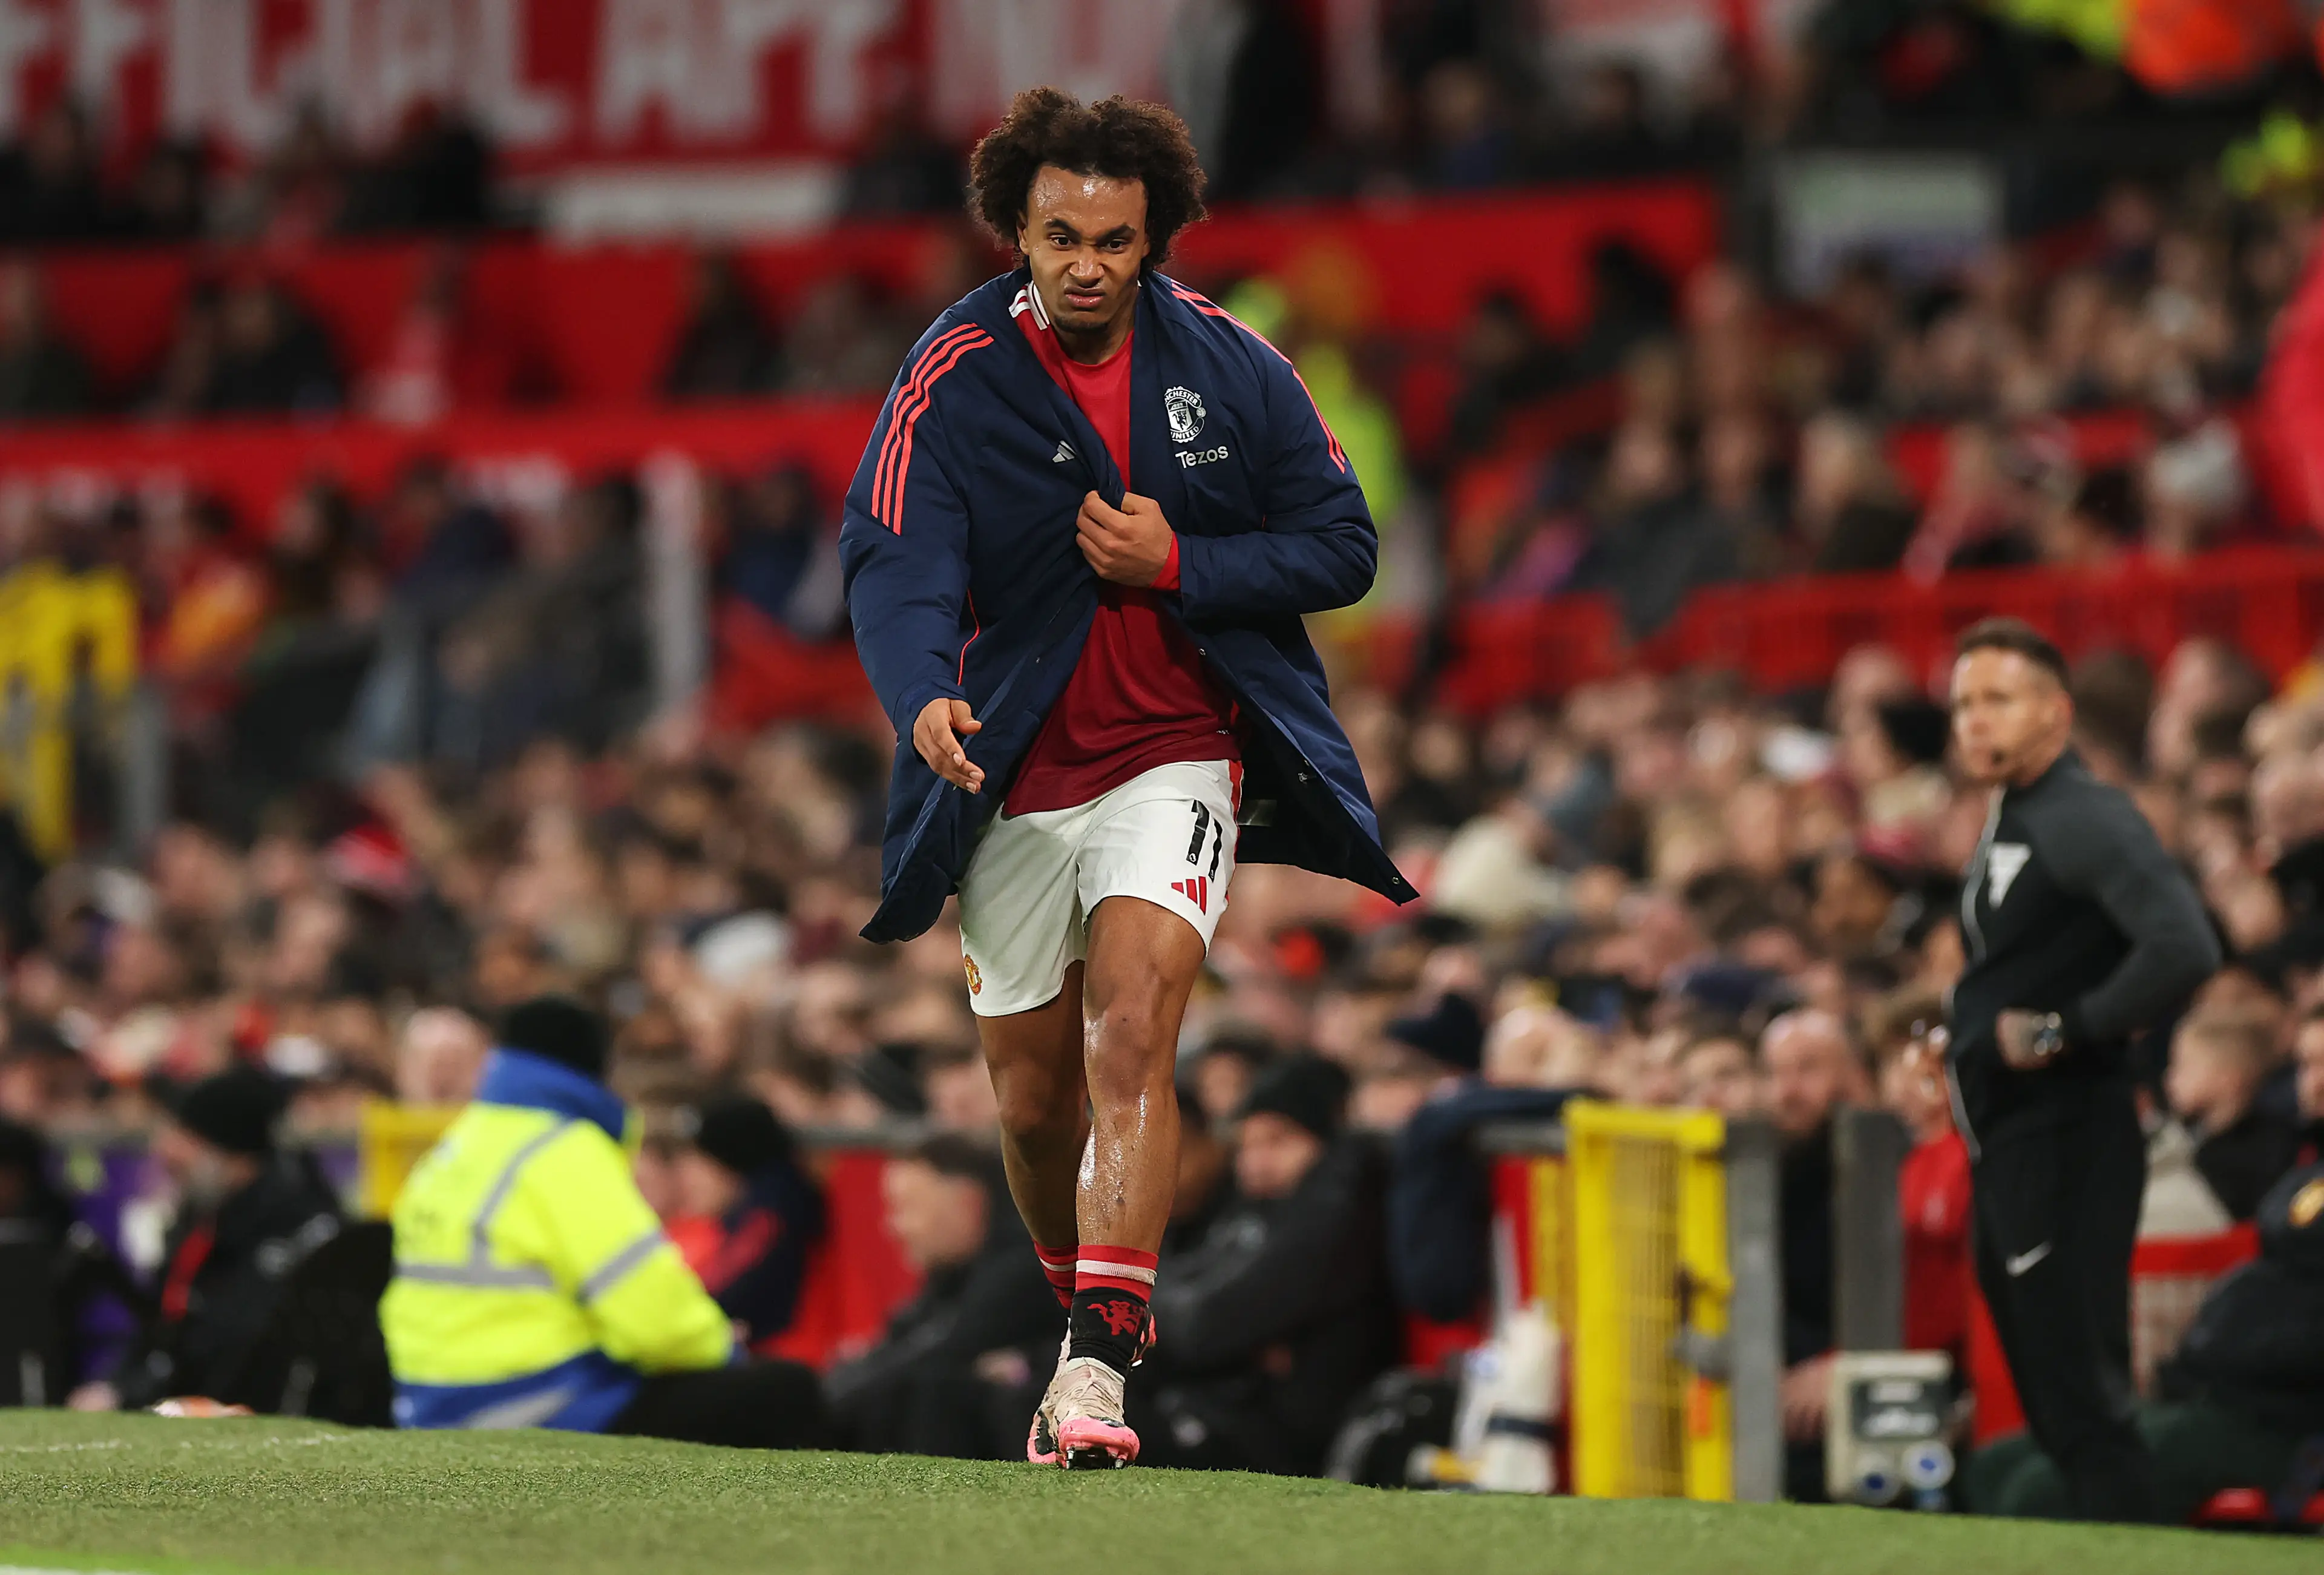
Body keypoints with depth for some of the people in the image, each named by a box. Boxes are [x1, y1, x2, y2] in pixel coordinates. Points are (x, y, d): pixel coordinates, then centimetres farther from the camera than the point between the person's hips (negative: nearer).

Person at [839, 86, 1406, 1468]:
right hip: (1013, 776, 1)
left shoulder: (1230, 367, -4)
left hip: (1178, 755, -1)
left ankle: (1097, 1364, -26)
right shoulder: (954, 379, -9)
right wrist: (925, 696, -41)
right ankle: (1098, 1311, 38)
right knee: (1034, 1098, 10)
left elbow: (1342, 545, 0)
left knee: (1132, 1029, -22)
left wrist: (1177, 565, -16)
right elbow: (893, 561, -21)